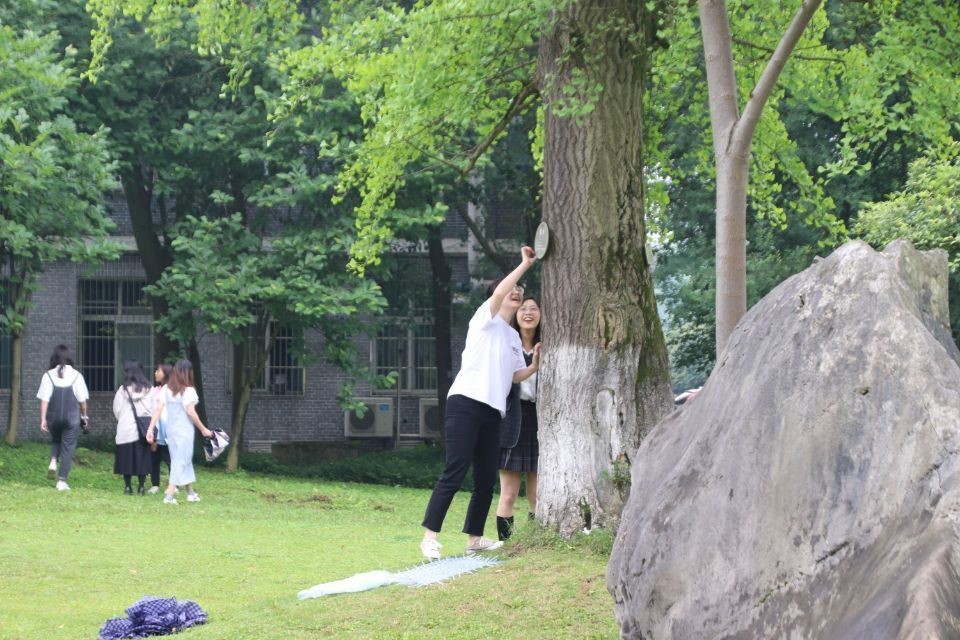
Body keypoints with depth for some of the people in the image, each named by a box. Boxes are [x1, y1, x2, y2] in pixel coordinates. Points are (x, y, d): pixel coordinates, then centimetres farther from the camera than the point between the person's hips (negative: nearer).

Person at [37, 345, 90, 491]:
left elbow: (44, 399, -6)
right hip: (72, 417, -1)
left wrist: (43, 419, -2)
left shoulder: (49, 376, -4)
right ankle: (62, 481, 2)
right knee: (68, 447, 6)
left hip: (53, 417, 1)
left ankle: (53, 461, -1)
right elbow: (82, 399, 0)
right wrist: (84, 416, 14)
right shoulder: (76, 376, -5)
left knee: (56, 441, 26)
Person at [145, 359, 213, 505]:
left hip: (171, 429, 6)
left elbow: (158, 409, -2)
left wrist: (151, 429, -2)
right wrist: (203, 429, -6)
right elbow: (191, 412, -15)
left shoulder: (166, 389, 3)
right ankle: (169, 495, -8)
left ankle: (190, 493, 27)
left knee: (185, 460, 18)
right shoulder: (188, 390, -12)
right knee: (181, 461, 0)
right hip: (185, 430, -6)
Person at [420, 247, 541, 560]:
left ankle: (474, 538, 12)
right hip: (466, 403, -8)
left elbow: (514, 375, 22)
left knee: (486, 478, 5)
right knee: (455, 472, -15)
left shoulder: (514, 337, 23)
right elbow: (499, 292, -18)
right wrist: (525, 264, -13)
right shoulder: (486, 318, 1)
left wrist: (535, 366, 3)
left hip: (493, 411, 8)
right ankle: (430, 536, -16)